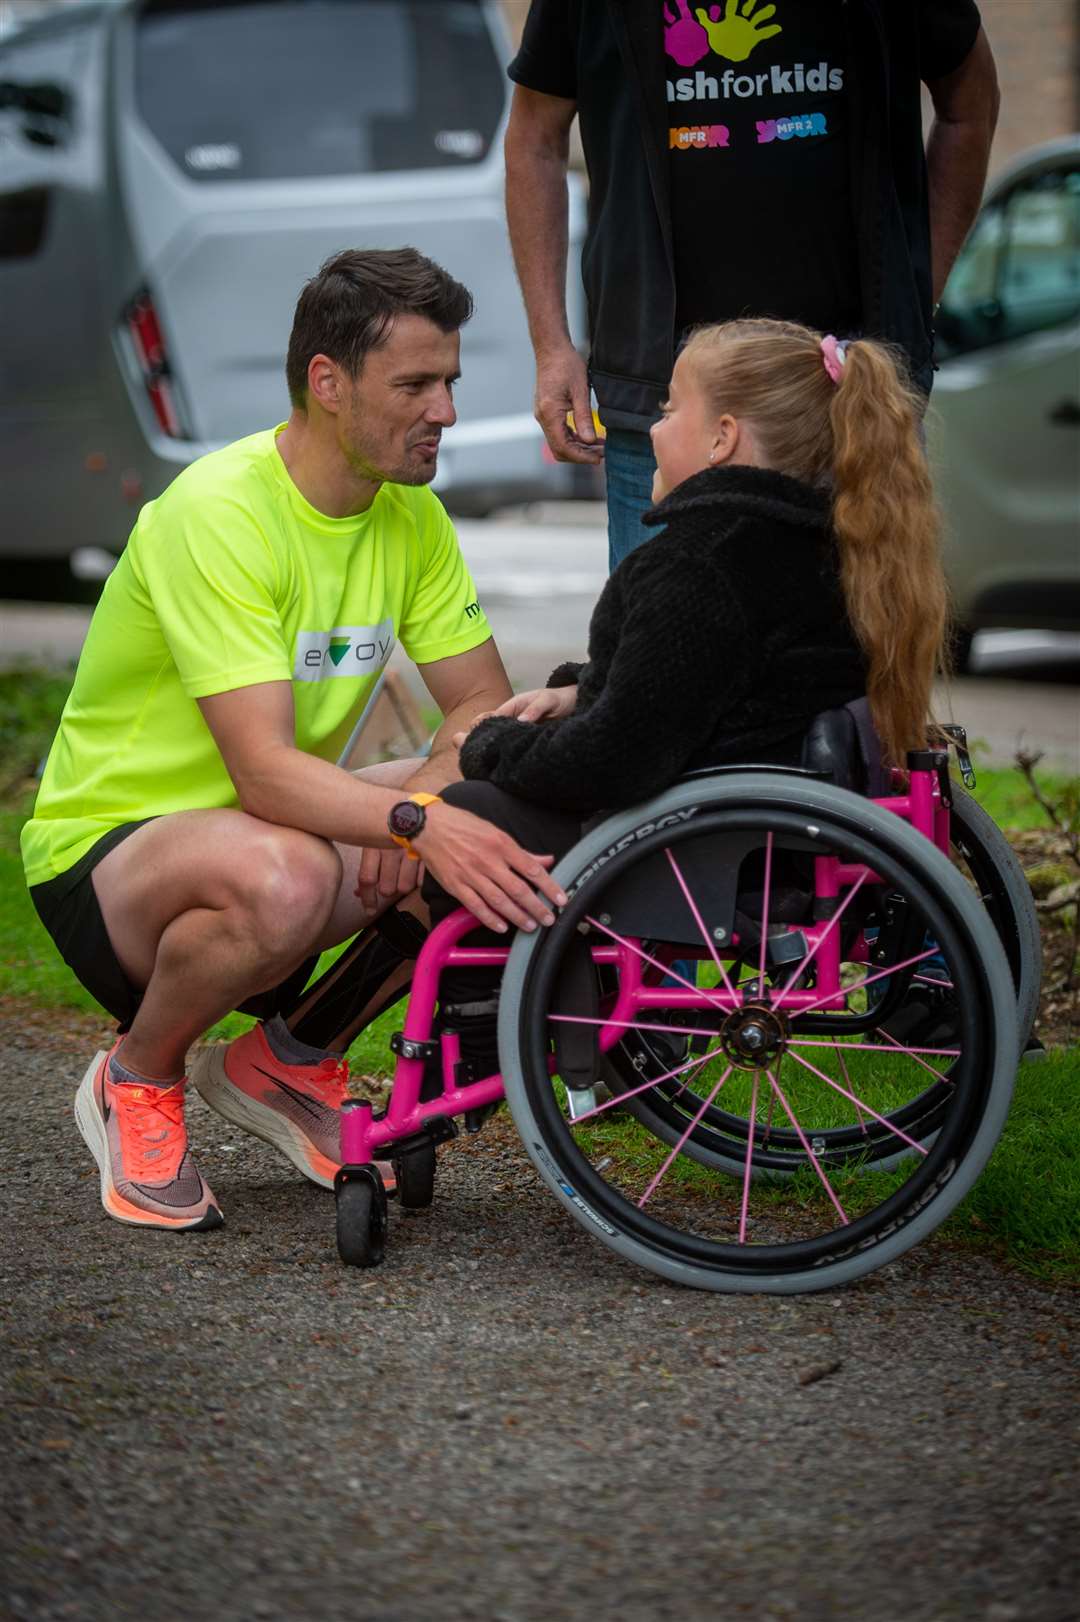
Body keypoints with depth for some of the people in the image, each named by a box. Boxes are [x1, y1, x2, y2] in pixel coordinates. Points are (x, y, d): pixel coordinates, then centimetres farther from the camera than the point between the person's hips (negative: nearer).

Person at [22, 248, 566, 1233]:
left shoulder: (412, 513, 0)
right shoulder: (217, 513, -25)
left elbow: (485, 704, -1)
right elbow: (265, 768, -32)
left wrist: (429, 784, -24)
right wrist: (418, 820, -48)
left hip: (276, 821, 7)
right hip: (106, 845, -7)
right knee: (282, 877, -40)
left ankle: (287, 1057, 5)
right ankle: (137, 1080, -7)